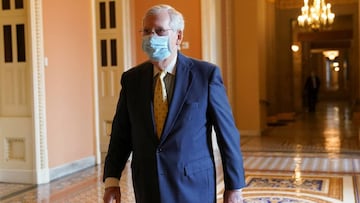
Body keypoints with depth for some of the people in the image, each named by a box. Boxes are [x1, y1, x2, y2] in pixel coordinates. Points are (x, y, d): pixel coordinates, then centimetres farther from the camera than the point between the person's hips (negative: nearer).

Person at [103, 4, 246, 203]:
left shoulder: (206, 74, -7)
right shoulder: (131, 79, 3)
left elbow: (227, 132, -5)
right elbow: (121, 134, 7)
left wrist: (234, 187, -4)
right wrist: (112, 180, -1)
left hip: (193, 187, -3)